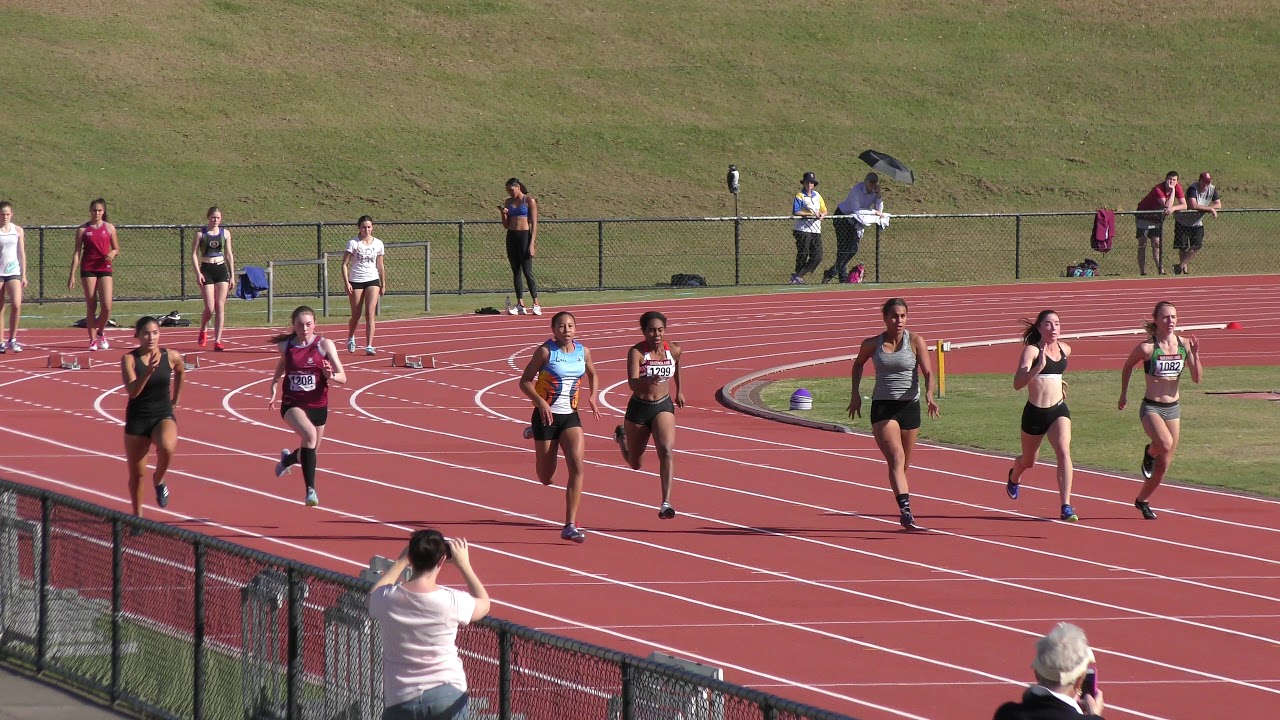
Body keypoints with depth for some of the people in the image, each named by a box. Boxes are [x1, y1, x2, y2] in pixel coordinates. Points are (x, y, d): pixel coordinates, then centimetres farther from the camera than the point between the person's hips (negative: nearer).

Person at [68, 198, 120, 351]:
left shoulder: (109, 228, 8)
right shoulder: (83, 229, 4)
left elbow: (117, 249, 15)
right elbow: (77, 253, 3)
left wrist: (113, 253, -11)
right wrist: (72, 275, -3)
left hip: (104, 269, 1)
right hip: (88, 269, -1)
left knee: (107, 306, -9)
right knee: (91, 306, -1)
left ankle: (101, 333, 17)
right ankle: (93, 339, 8)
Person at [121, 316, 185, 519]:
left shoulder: (171, 357, -4)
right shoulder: (129, 359, -10)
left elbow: (181, 370, 21)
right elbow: (132, 391, -23)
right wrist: (149, 370, -35)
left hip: (164, 416, 0)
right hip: (137, 419, 0)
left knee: (167, 448, -33)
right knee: (136, 474, 7)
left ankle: (158, 480, -2)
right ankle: (137, 515, 29)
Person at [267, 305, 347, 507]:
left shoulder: (325, 345, -7)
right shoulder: (285, 346, -1)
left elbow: (343, 377, -9)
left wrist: (331, 376, -30)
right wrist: (273, 391, 8)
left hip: (317, 405, 2)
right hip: (292, 404, -2)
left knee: (310, 451, 16)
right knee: (309, 434, -32)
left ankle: (288, 458, 54)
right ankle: (310, 490, -30)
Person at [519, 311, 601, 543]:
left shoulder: (583, 351, 3)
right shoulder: (545, 351, -10)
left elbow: (592, 376, 22)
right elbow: (525, 381, -9)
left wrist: (592, 397, 3)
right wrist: (541, 402, -24)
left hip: (570, 416, 3)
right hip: (546, 417, -3)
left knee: (577, 466, -17)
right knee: (546, 478, 9)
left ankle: (570, 525, -14)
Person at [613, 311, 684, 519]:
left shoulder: (673, 350, -5)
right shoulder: (636, 352, -18)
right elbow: (632, 384, -29)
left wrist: (679, 390, 29)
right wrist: (648, 380, -50)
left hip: (663, 407, 2)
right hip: (638, 408, -2)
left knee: (667, 451, -23)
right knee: (635, 464, 17)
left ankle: (666, 503, -26)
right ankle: (621, 436, 51)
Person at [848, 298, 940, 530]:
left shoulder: (915, 341, -3)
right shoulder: (872, 344, 1)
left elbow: (928, 372, -8)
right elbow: (858, 364, 20)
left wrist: (929, 394, -26)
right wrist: (856, 394, 12)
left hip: (910, 406, 1)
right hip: (882, 406, -1)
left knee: (904, 464, 12)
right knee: (896, 458, -19)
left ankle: (904, 506, 31)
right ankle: (905, 511, -31)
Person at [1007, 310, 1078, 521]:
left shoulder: (1065, 349, 5)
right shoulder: (1032, 351, -13)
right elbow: (1018, 383, -27)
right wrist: (1039, 366, -37)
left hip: (1059, 410, 3)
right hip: (1035, 412, -3)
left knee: (1064, 452, -22)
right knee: (1028, 461, 18)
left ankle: (1066, 507, -25)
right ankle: (1014, 477, 57)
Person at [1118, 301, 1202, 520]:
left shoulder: (1184, 345, -1)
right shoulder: (1147, 348, -11)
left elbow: (1197, 378, 0)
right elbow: (1127, 366, 7)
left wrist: (1195, 355, -15)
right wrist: (1123, 395, 14)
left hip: (1173, 409, 5)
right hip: (1151, 408, -5)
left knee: (1164, 464, 10)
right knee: (1165, 443, -33)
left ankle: (1142, 500, 32)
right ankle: (1149, 452, 3)